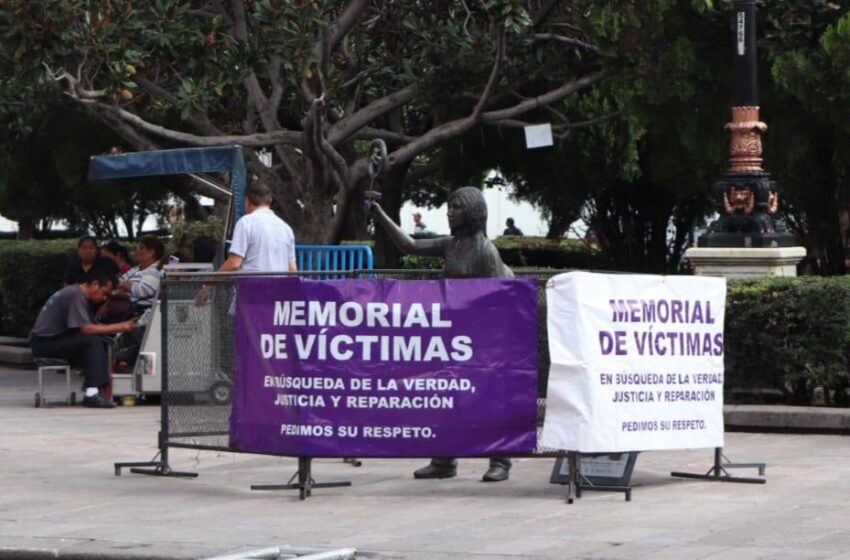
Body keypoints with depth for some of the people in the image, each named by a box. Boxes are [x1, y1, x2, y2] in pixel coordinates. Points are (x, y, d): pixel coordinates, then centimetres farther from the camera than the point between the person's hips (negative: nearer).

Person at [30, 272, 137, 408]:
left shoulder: (81, 295, 14)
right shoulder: (75, 295, -17)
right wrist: (119, 327, -20)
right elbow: (86, 329, -25)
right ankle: (92, 394, -29)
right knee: (93, 341, -25)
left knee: (103, 344, -2)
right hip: (43, 343, -10)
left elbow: (92, 327, 8)